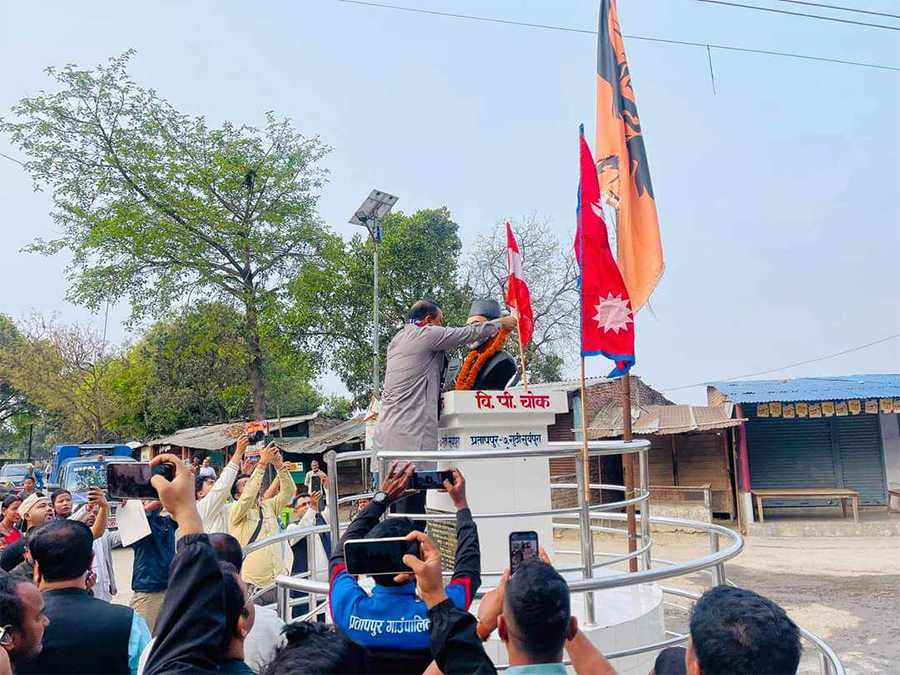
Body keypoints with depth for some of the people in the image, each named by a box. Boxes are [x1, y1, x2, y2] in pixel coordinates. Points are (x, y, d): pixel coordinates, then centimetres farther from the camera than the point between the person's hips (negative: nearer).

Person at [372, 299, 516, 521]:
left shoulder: (396, 341, 22)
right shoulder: (426, 334, -3)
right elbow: (471, 333, 2)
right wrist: (501, 323, 17)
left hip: (386, 435, 9)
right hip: (410, 438, -9)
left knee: (394, 513, 10)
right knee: (411, 515, -11)